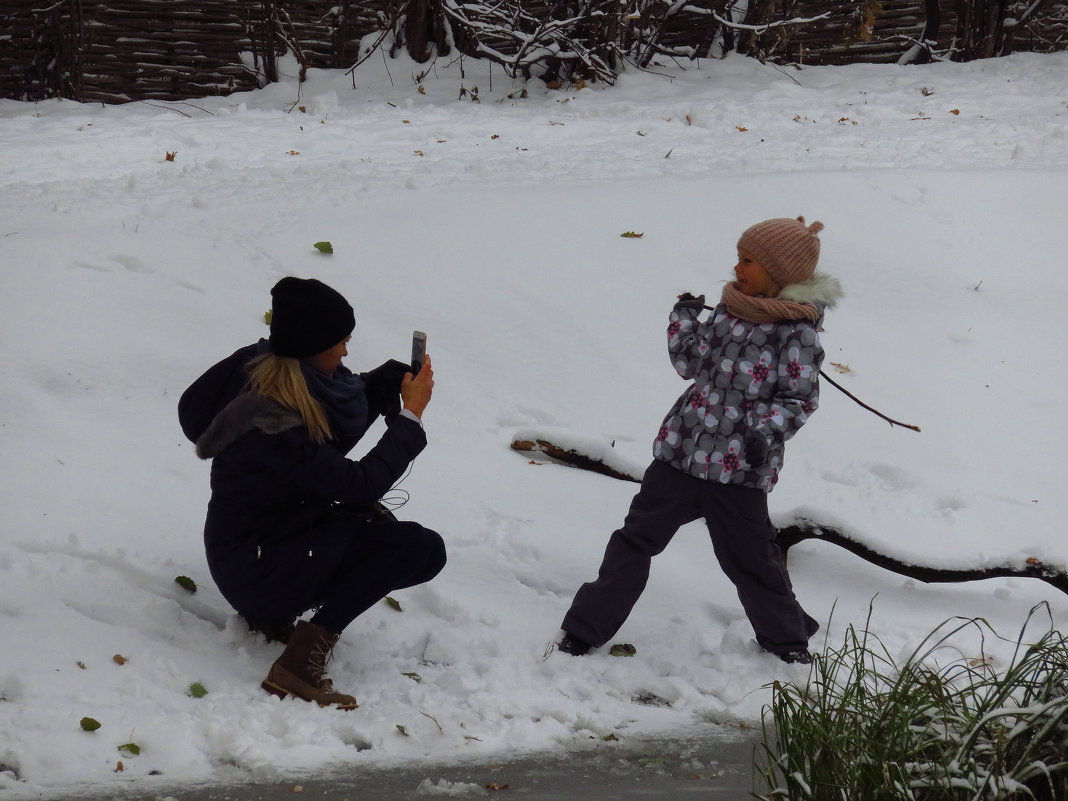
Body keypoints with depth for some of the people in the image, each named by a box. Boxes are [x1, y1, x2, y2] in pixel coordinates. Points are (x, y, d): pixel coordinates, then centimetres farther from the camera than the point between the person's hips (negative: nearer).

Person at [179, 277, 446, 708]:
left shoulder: (260, 368, -3)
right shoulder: (268, 421, -30)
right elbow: (358, 484, -25)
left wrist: (391, 380, -2)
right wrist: (410, 414, -15)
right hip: (253, 570, -10)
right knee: (423, 548, -14)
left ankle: (277, 611, 13)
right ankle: (304, 658, -19)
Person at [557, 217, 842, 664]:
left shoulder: (797, 333, -11)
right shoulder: (729, 310, 7)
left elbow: (800, 398, -11)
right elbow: (690, 363, 15)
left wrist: (767, 431, -23)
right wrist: (684, 319, 6)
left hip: (740, 466, -5)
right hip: (681, 449, 5)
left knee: (749, 557, 8)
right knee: (636, 538, 8)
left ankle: (786, 637, 32)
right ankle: (585, 630, 15)